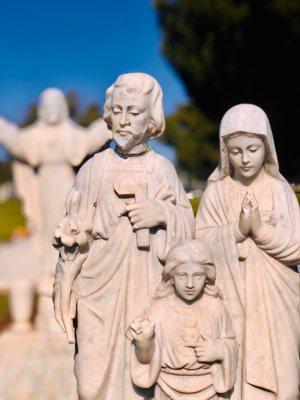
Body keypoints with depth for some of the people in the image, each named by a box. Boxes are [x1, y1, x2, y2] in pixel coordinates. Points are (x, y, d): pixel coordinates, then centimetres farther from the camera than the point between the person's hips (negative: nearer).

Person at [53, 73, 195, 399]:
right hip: (101, 286, 0)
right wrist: (68, 291, 2)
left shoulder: (163, 169, 2)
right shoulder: (94, 168, 0)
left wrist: (164, 213, -13)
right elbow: (75, 235, 3)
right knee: (97, 373, 1)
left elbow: (189, 226, 7)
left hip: (148, 286, 1)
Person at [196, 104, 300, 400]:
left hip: (272, 300, 0)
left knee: (271, 370, 3)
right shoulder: (217, 191, 0)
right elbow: (200, 242, -3)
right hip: (230, 299, 0)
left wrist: (261, 230, -17)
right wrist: (237, 230, -17)